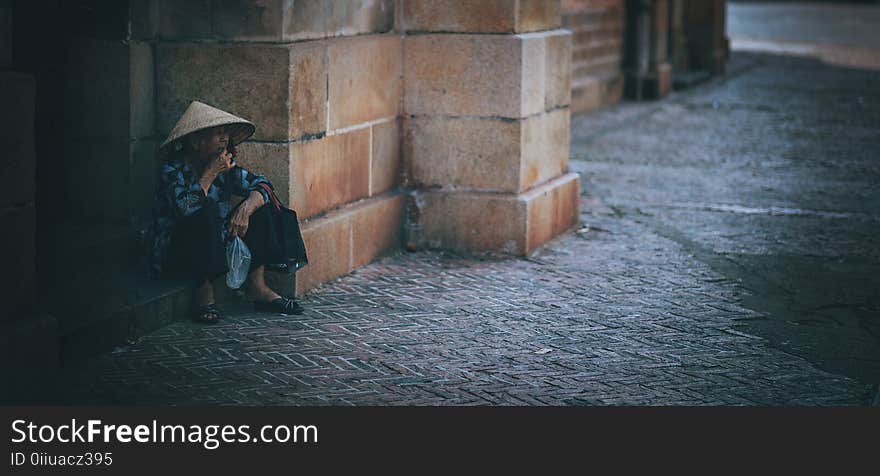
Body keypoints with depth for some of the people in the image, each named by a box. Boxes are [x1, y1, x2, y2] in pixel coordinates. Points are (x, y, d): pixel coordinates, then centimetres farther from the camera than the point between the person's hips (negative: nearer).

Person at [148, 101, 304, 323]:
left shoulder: (225, 166, 2)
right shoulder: (173, 171, -17)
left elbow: (262, 185, -3)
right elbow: (187, 208, -34)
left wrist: (245, 209, -23)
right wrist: (210, 174, -23)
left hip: (216, 246, 7)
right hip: (174, 258, -7)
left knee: (259, 204, -5)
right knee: (208, 210, -32)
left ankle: (256, 285, -10)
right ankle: (204, 293, -25)